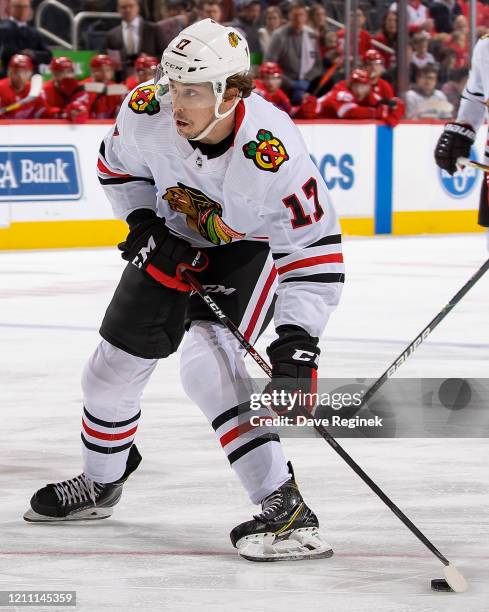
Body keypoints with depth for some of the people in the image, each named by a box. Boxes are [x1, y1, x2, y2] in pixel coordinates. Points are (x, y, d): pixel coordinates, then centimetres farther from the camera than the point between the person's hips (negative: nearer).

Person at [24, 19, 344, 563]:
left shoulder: (273, 154, -39)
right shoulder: (148, 111, -26)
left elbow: (315, 248, -31)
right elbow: (117, 165, -1)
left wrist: (298, 341, -36)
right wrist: (145, 225, -13)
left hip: (253, 249, -5)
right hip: (174, 244, 5)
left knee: (207, 365, -27)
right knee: (112, 368, 9)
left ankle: (285, 508, -25)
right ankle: (99, 484, 37)